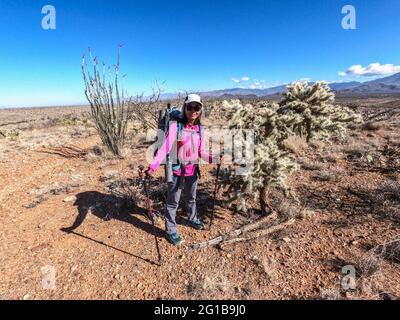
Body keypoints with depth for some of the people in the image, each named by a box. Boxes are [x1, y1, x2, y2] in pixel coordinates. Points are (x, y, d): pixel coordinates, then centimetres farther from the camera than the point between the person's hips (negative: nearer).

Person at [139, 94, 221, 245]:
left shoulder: (200, 129, 0)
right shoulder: (175, 126, -16)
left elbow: (202, 152, 3)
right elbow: (165, 148, -24)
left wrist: (215, 158, -13)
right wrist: (152, 167, -35)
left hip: (193, 171, 5)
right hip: (177, 171, -5)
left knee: (191, 198, 26)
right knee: (173, 202, 10)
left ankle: (192, 219, 51)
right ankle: (171, 230, 30)